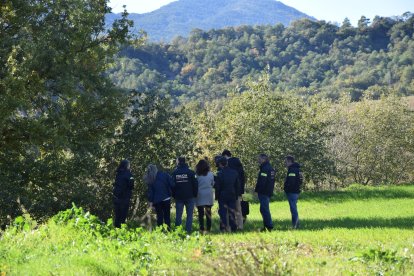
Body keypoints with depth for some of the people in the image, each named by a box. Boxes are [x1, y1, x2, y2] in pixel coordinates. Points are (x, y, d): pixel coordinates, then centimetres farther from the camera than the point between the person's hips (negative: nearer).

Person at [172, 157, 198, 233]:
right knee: (189, 215, 4)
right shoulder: (190, 172, -6)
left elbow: (172, 185, 5)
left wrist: (174, 195, 12)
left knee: (178, 215, 9)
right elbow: (195, 184, -4)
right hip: (189, 196, -2)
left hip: (179, 197, 2)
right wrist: (195, 195, 5)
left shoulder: (175, 173, 1)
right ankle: (188, 231, -1)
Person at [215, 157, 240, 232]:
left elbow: (217, 187, -8)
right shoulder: (234, 173, 4)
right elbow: (238, 186, 9)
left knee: (223, 213, 2)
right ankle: (233, 228, 9)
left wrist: (217, 196, 2)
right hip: (232, 196, 4)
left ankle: (223, 228, -1)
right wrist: (236, 195, 14)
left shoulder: (220, 174, -11)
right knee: (232, 212, 9)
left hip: (223, 196, -4)